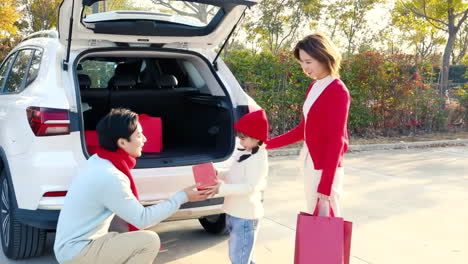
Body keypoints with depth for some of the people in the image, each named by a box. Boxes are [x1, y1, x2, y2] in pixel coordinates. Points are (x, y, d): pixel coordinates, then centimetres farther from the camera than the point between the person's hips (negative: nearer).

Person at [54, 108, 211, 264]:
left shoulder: (99, 161, 3)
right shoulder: (109, 177, -25)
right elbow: (142, 219, -17)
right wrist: (182, 197, -12)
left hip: (75, 244, 9)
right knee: (150, 241, -17)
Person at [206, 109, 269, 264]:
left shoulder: (258, 159, -19)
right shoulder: (242, 154, 9)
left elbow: (250, 187, -25)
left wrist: (222, 189, -28)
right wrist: (217, 175, 6)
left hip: (245, 216, -10)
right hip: (233, 213, 10)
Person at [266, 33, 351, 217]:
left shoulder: (338, 91, -14)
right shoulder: (313, 87, 10)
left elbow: (336, 141, -17)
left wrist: (325, 187, -20)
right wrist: (267, 144, 17)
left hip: (326, 169, -8)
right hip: (310, 163, 8)